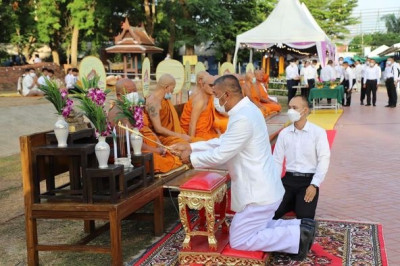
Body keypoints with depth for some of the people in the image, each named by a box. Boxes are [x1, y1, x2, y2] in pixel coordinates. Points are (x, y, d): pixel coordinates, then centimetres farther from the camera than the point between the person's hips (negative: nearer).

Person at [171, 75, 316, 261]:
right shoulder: (246, 110, 7)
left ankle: (297, 237, -1)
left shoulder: (243, 118, -26)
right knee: (256, 227, 24)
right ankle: (300, 227, 16)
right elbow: (222, 142, 13)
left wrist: (192, 158, -6)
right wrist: (190, 147, 9)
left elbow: (220, 156, -22)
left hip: (259, 193, -10)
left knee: (238, 241, 0)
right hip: (262, 188, 10)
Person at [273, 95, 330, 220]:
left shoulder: (318, 132, -4)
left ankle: (301, 202, 12)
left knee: (305, 217, -21)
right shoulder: (284, 133, 6)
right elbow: (277, 160, 6)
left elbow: (324, 159, -8)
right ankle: (293, 202, 13)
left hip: (308, 179, -3)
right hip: (289, 179, 3)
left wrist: (314, 185, -17)